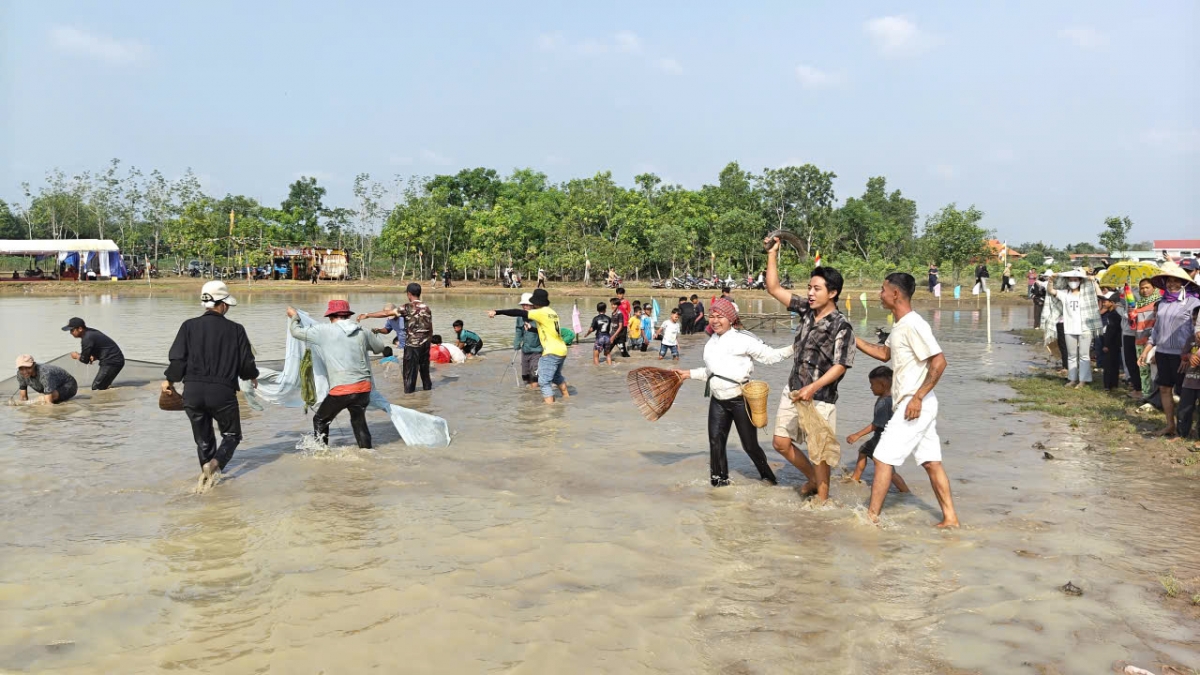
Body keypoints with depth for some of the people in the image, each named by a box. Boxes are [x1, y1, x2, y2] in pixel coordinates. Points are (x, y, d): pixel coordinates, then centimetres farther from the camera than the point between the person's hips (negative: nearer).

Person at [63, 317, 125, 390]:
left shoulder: (87, 339, -18)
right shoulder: (90, 332, 12)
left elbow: (84, 360, -12)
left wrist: (76, 356, 10)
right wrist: (94, 357, 2)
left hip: (113, 362, -10)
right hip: (116, 360, 10)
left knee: (96, 388, -10)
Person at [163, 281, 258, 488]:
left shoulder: (189, 326, 2)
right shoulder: (235, 329, -1)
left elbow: (178, 358, -2)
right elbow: (247, 364, 2)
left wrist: (169, 379, 16)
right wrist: (253, 376, 24)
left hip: (193, 391, 2)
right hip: (222, 391, -2)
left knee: (203, 438, 20)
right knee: (231, 435, 15)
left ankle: (206, 474, 20)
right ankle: (215, 463, -11)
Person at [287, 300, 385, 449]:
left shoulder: (325, 331, -3)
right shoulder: (362, 333, 6)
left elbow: (296, 332, 6)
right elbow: (380, 347, 22)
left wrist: (294, 317, 26)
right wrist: (374, 334, 42)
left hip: (341, 389, -4)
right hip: (364, 387, 4)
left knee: (320, 420, 16)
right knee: (359, 420, 22)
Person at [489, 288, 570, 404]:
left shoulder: (541, 313, -11)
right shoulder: (552, 312, 13)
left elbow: (519, 313, -16)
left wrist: (498, 312, -18)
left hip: (552, 352, -9)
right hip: (562, 350, 9)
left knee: (544, 381, -6)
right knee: (557, 376, 30)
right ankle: (566, 395, 46)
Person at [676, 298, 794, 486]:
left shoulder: (743, 339, -11)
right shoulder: (712, 341, 11)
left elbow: (769, 355, -12)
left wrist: (793, 348, -23)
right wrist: (689, 373, 25)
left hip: (740, 400, -6)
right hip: (718, 400, 6)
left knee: (750, 444, 0)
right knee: (715, 441, 5)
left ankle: (768, 477, 21)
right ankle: (720, 478, 20)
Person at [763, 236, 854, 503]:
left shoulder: (841, 326, -15)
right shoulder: (806, 310, 3)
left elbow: (840, 366, -19)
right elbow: (774, 289, 7)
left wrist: (813, 388, -30)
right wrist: (772, 254, 0)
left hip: (820, 396, -7)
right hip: (793, 390, 7)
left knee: (818, 450, 3)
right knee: (781, 442, 11)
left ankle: (822, 495, 21)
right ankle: (812, 478, 33)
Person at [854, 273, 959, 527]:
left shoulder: (913, 325, -18)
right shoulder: (900, 326, 12)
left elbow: (939, 362, -22)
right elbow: (884, 353, 26)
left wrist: (917, 397, -22)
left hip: (914, 405, -10)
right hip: (919, 407, 10)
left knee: (883, 458, -3)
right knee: (931, 462, 12)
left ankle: (871, 516, 5)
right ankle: (950, 517, 17)